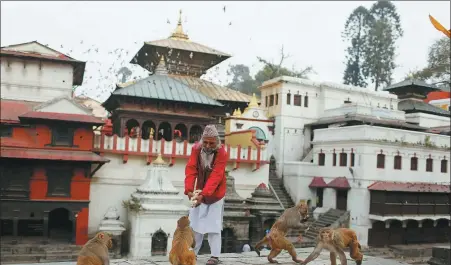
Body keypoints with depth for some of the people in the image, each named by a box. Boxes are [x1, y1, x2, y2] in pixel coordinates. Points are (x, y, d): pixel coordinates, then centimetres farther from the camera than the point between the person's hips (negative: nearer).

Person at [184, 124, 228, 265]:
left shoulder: (222, 153, -22)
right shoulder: (196, 149, -11)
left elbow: (216, 176, -29)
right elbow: (191, 170, -17)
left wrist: (203, 195, -39)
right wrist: (189, 190, -31)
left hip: (215, 194, -4)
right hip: (199, 193, 4)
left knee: (213, 225, -3)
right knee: (195, 223, 10)